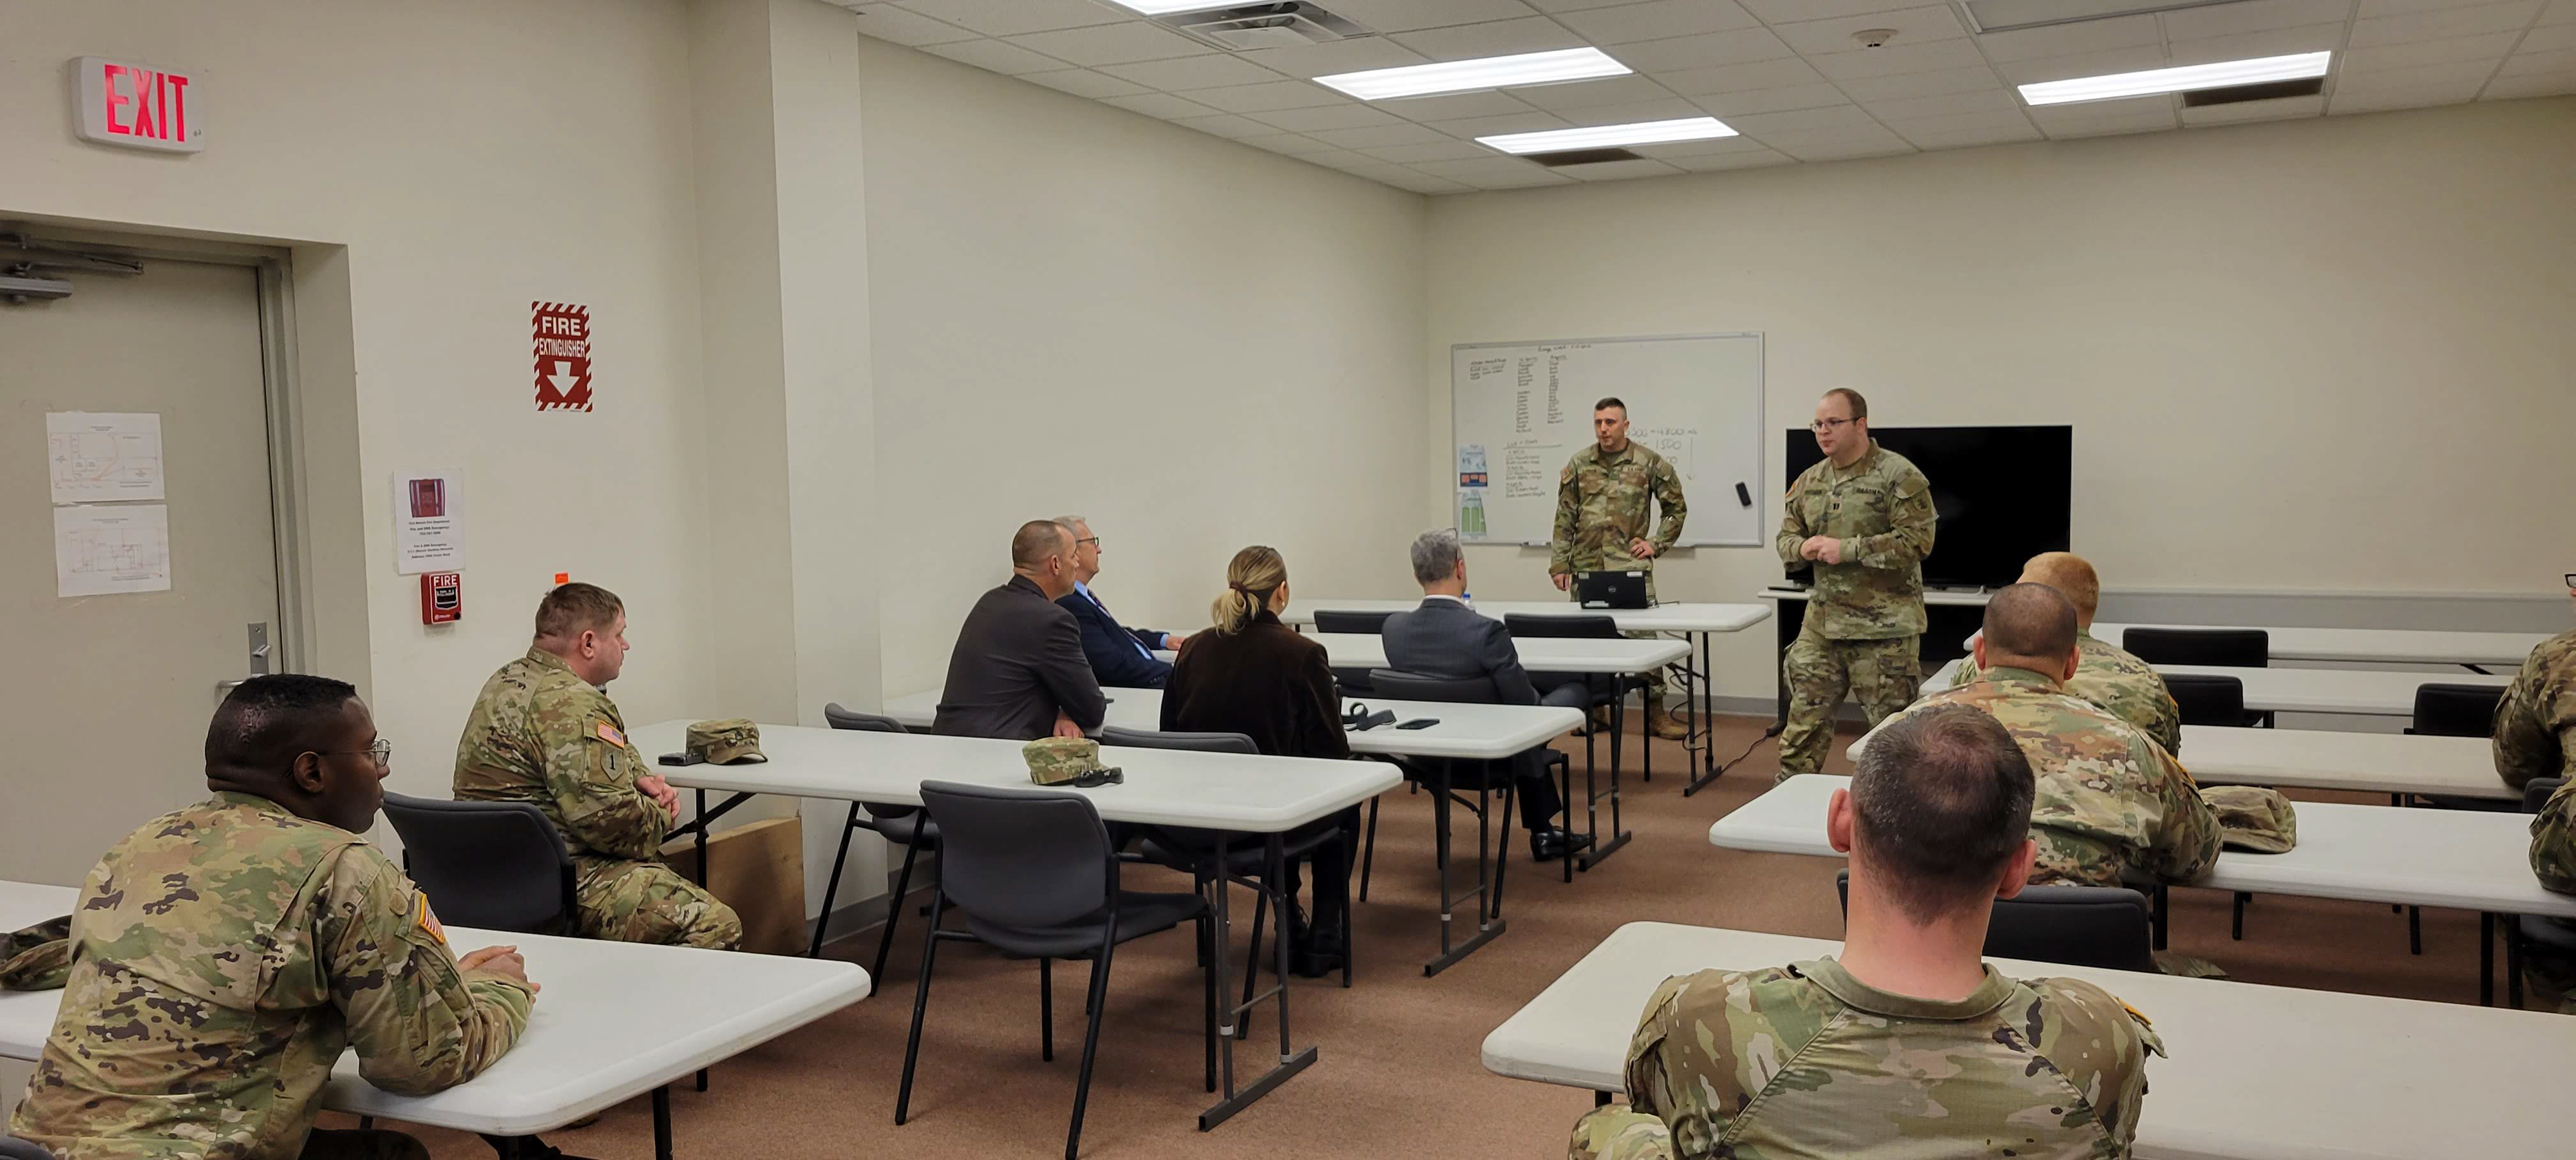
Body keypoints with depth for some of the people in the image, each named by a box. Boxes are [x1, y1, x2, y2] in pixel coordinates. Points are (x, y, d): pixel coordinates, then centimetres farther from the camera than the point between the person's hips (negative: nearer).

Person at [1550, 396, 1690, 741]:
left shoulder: (1648, 463, 2)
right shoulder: (1578, 465, 7)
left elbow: (1677, 508, 11)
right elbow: (1565, 518, 8)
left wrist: (1656, 544, 2)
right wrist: (1559, 563, 4)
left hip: (1632, 566, -2)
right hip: (1586, 568, 2)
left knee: (1644, 634, -6)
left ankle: (1656, 712, 3)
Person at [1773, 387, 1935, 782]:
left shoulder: (1898, 475, -8)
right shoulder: (1809, 481, 12)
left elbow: (1916, 541, -16)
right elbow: (1785, 536, 19)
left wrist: (1847, 549, -18)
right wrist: (1803, 547, -6)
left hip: (1884, 628, -6)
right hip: (1822, 621, 6)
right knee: (1805, 717, 8)